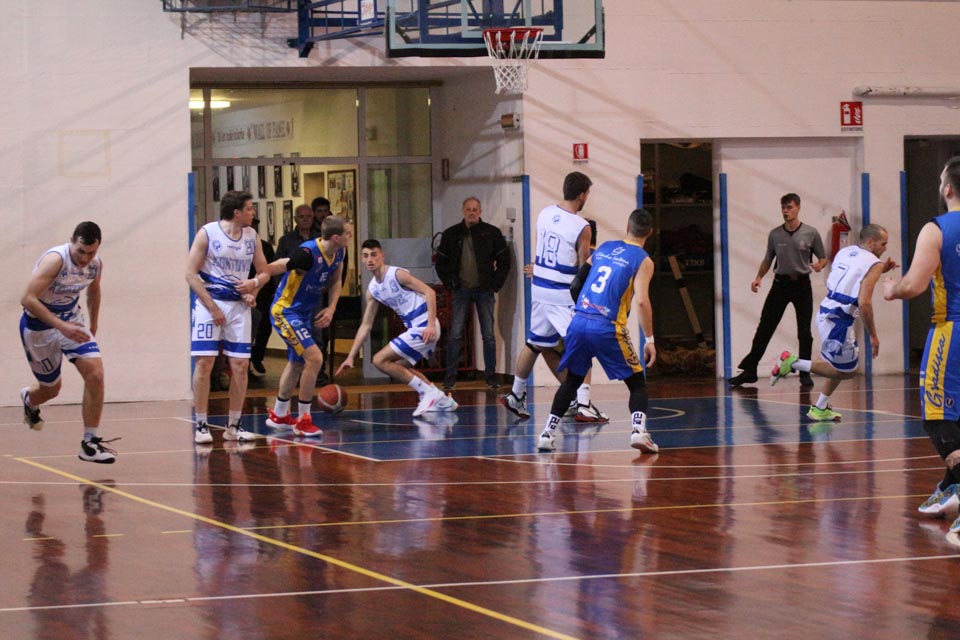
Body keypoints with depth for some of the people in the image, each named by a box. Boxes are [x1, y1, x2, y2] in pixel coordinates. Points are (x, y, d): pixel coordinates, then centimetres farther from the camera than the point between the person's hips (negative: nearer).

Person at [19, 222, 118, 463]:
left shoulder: (95, 264, -9)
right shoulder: (55, 259, -30)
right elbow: (27, 299, -36)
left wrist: (93, 325, 20)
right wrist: (62, 327, -41)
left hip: (72, 321, 5)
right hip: (39, 325, -5)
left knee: (95, 374, -15)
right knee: (51, 388, 11)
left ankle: (90, 442, -7)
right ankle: (29, 399, 50)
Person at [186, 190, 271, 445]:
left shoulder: (251, 236, 8)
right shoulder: (208, 233, -7)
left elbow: (264, 272, 16)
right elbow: (191, 273, -8)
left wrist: (254, 284, -8)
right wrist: (212, 307, -13)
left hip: (239, 305, 5)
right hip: (209, 302, -5)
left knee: (240, 364, 0)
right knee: (204, 362, -8)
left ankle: (234, 425, 10)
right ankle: (201, 425, -2)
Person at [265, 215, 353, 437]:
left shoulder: (337, 254, -3)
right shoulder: (308, 253, -30)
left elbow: (335, 281, 14)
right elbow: (270, 269, -27)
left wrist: (331, 308, 1)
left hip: (304, 313, 10)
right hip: (285, 311, -10)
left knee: (297, 362, 23)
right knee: (315, 358, -19)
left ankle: (278, 415, 42)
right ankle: (303, 420, -9)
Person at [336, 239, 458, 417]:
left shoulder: (397, 274, -11)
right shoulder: (372, 290, 13)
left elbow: (429, 292, -17)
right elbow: (365, 326, 17)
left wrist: (431, 325, -27)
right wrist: (350, 357, 14)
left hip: (425, 327, -9)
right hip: (413, 328, 9)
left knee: (380, 360, -11)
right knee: (399, 367, 24)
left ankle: (427, 392, -9)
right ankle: (442, 401, 25)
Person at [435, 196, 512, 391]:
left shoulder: (491, 233, 0)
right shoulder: (451, 234, 4)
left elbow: (504, 260, 5)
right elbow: (441, 262, 11)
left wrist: (496, 284, -3)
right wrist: (449, 283, 1)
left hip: (484, 290, -1)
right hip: (461, 291, 1)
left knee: (489, 336, 2)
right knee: (455, 336, -3)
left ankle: (491, 376, 9)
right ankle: (450, 377, 0)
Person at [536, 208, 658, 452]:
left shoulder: (604, 248, 17)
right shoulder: (643, 261, 1)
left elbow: (575, 285, 18)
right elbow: (642, 301, -12)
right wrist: (649, 340, -9)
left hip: (578, 322, 5)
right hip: (607, 329, -4)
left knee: (571, 380, 22)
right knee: (637, 383, 8)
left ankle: (548, 434, 17)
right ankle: (638, 430, -13)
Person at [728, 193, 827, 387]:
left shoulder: (810, 233, -2)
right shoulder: (775, 234, 5)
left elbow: (823, 257, 4)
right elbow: (768, 259, 15)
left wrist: (819, 265, -18)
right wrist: (758, 278, 1)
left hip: (802, 284, -2)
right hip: (780, 283, 2)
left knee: (804, 332, 0)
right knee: (764, 329, -1)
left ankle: (805, 374, 10)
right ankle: (749, 370, 2)